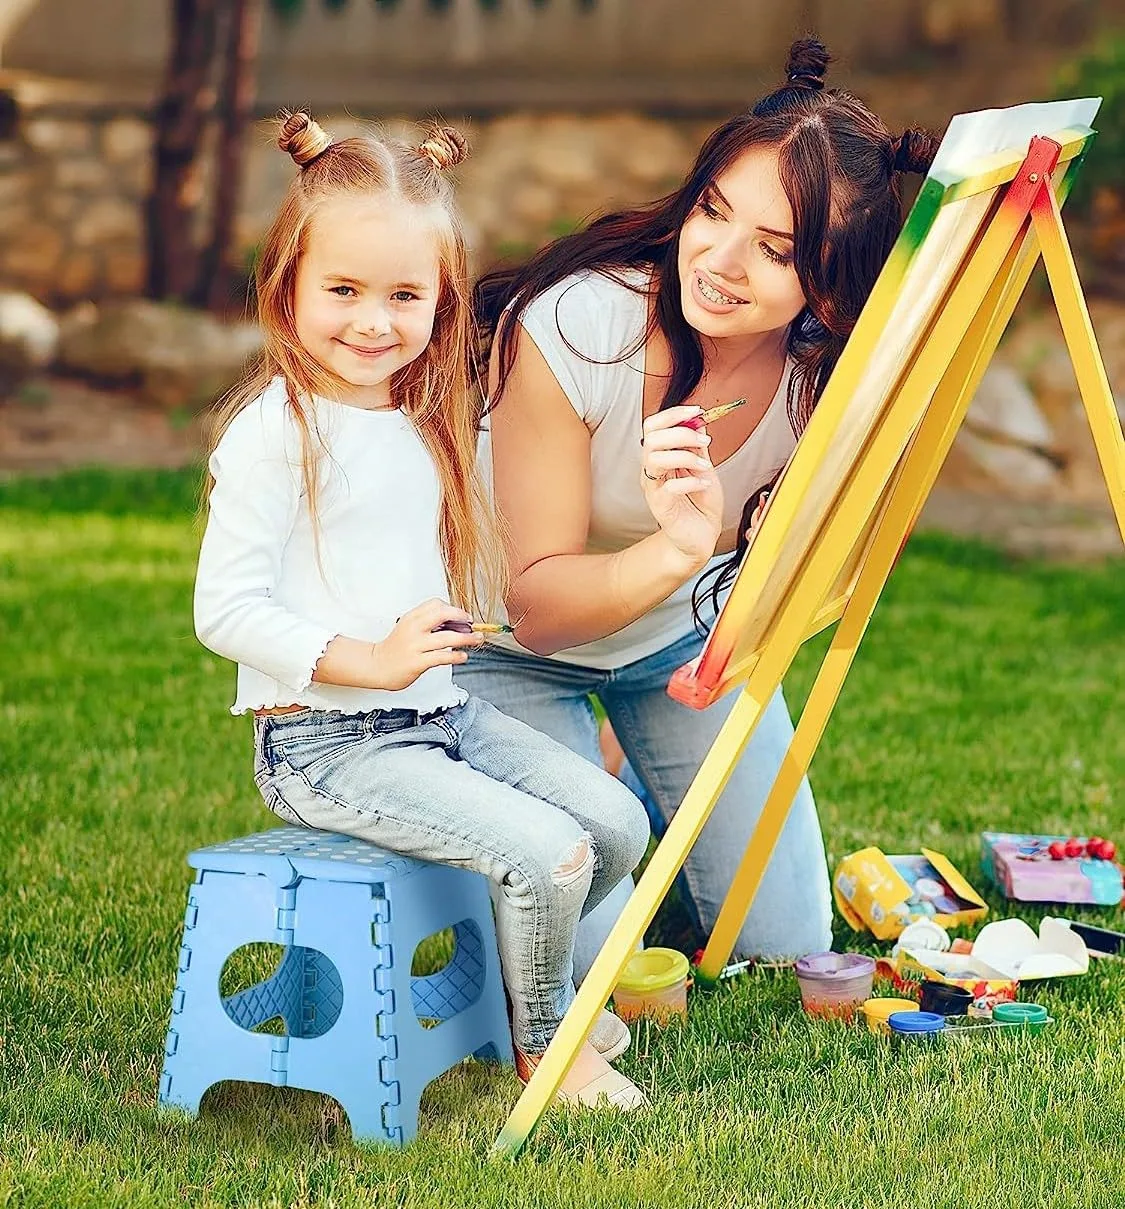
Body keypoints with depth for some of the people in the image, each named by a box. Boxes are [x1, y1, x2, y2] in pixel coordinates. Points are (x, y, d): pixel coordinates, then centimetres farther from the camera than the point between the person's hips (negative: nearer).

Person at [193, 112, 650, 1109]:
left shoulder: (433, 424, 11)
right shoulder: (276, 430, -14)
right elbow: (223, 610, -17)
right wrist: (366, 660, -24)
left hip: (443, 714, 8)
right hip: (325, 744, -8)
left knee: (617, 822, -1)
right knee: (549, 854, -19)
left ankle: (498, 973, 25)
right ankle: (542, 1044, 9)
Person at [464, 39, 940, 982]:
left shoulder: (832, 368, -24)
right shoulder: (566, 328, -34)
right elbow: (534, 604, -29)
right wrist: (675, 551, -48)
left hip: (688, 633, 4)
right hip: (516, 648, -3)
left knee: (787, 943, 7)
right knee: (587, 959, -13)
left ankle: (643, 801, 35)